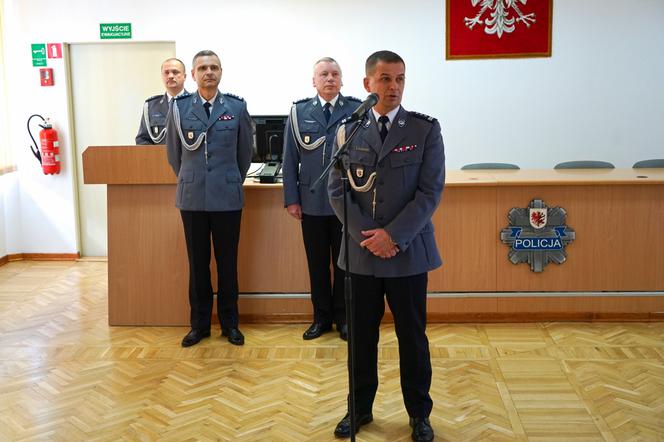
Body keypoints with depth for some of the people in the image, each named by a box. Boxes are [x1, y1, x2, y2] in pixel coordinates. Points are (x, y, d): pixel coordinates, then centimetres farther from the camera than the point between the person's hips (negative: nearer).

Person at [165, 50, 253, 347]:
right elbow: (173, 152, 12)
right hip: (192, 197, 1)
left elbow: (245, 151, 10)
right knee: (197, 263, 8)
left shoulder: (237, 107, -1)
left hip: (228, 197, -1)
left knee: (227, 262, 7)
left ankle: (230, 323, 21)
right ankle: (199, 323, 21)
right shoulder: (179, 107, 2)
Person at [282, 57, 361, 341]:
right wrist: (291, 198, 0)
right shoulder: (299, 112, 4)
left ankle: (343, 317, 24)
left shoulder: (356, 110, -1)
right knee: (317, 263, 10)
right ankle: (321, 317, 24)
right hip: (311, 202, 2)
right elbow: (290, 159, 4)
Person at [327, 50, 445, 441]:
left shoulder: (426, 129, -1)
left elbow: (431, 191, -7)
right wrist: (367, 237, -11)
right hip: (360, 252, 2)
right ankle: (360, 408, 29)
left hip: (409, 252, -1)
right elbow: (338, 190, 1)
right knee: (361, 336, 12)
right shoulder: (348, 131, 4)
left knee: (413, 337, 9)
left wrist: (393, 235, -16)